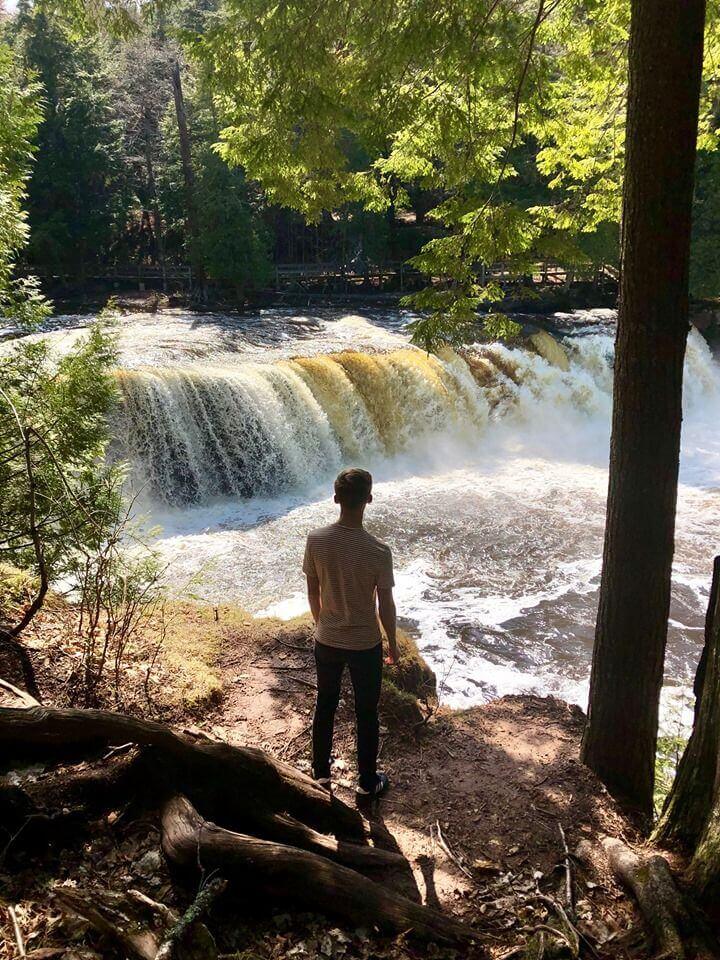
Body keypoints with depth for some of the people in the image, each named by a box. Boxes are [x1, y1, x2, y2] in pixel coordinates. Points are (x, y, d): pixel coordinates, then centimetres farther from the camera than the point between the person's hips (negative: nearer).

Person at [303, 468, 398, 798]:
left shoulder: (316, 540, -14)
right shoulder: (378, 551, -24)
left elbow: (313, 591, -2)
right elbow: (385, 605, -13)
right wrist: (392, 643, 3)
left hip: (326, 641, 3)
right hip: (365, 645, -3)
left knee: (325, 705, 23)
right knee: (366, 713, 16)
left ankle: (321, 773, 40)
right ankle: (368, 781, 32)